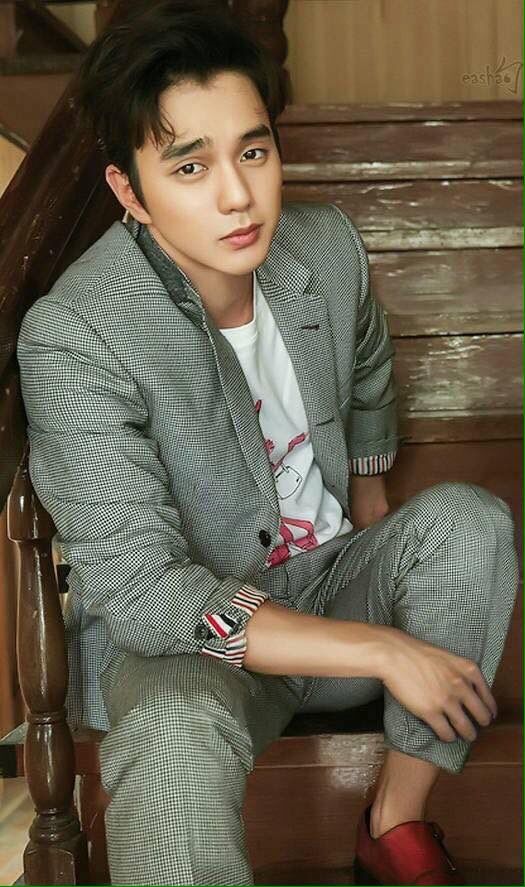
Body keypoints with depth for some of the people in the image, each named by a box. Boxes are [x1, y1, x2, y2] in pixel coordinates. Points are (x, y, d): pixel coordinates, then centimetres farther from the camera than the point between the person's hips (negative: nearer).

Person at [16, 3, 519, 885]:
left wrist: (382, 560, 16)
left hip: (329, 579, 6)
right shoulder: (71, 337, -25)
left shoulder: (328, 243, -7)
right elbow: (141, 592, -28)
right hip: (176, 632, -6)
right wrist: (382, 651, -28)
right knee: (175, 732, -38)